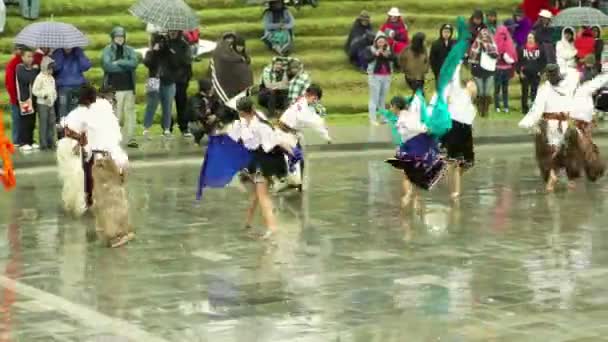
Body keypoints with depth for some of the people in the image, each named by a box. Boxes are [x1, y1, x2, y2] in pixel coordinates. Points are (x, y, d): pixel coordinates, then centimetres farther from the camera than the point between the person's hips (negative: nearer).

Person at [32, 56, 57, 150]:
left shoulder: (51, 78, 13)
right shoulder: (40, 77, -10)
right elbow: (34, 90, -12)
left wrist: (54, 96, 7)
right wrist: (43, 94, -21)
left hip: (51, 103, 8)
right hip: (42, 104, -7)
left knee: (51, 123, 9)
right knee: (43, 124, -5)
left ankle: (51, 142, 16)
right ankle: (43, 144, -2)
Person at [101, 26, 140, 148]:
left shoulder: (129, 50, 12)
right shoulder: (107, 50, 2)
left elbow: (135, 62, -6)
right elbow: (107, 65, -15)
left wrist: (119, 62, -12)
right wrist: (126, 66, -8)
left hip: (129, 87, 4)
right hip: (113, 87, -4)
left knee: (130, 113, 4)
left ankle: (130, 139, 8)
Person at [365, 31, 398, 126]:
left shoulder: (389, 49, 6)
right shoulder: (370, 49, -3)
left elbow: (394, 58, -6)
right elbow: (367, 59, -17)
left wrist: (387, 55, -23)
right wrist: (376, 54, -28)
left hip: (386, 76, 4)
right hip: (375, 76, -4)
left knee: (383, 98, 11)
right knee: (374, 98, -3)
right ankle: (373, 119, -3)